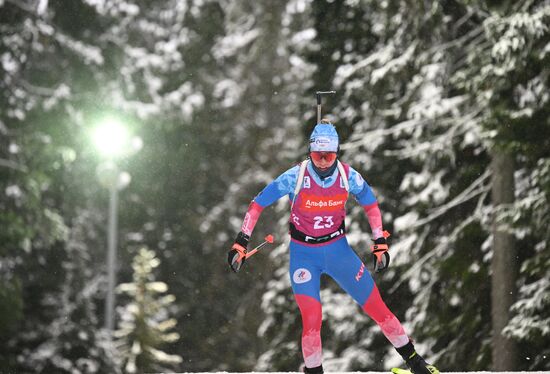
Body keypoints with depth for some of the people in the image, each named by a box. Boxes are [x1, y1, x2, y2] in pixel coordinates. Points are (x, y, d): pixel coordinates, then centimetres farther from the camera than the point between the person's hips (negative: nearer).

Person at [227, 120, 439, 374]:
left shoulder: (349, 176, -12)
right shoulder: (295, 177, -20)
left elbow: (371, 206, 6)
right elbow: (258, 205, -10)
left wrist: (380, 244, 5)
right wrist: (240, 244, -11)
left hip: (338, 249, 2)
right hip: (303, 254, -2)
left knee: (376, 307, 1)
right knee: (312, 319, -17)